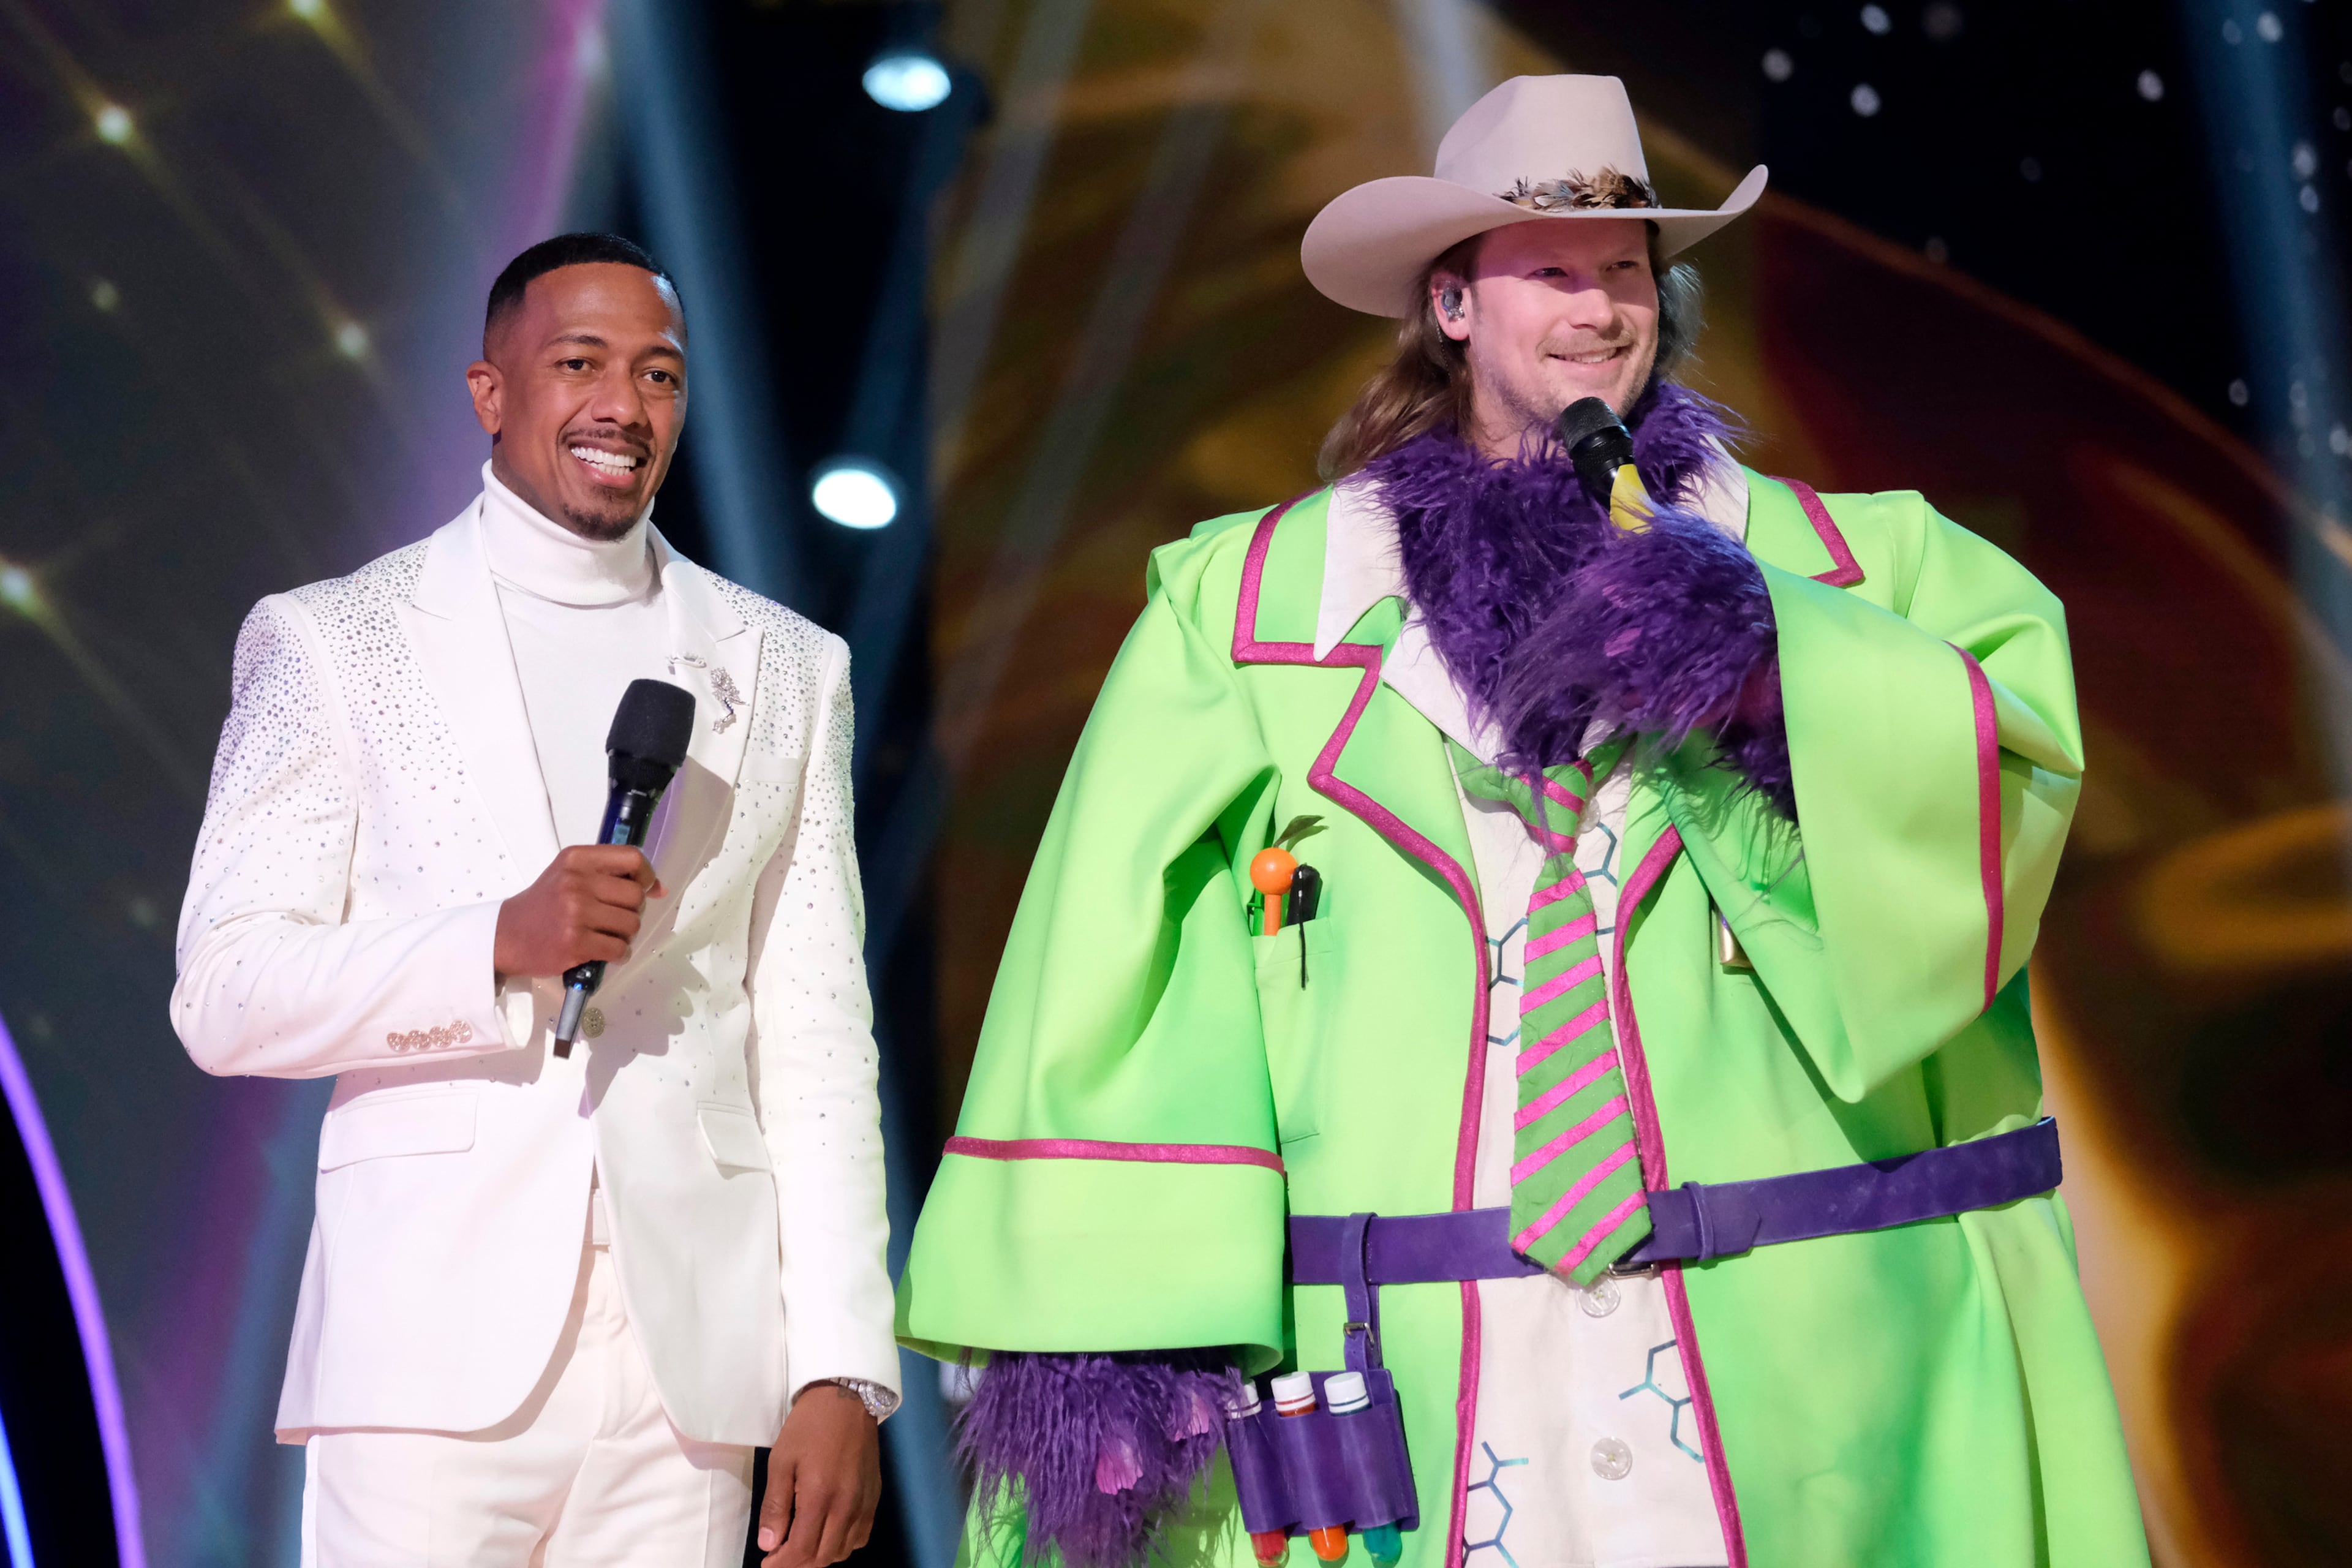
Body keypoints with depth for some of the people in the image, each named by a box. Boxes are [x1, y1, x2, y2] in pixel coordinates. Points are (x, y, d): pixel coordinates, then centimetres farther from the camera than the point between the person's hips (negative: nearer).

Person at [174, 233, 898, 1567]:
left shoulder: (787, 671, 14)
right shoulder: (333, 643, 7)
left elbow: (817, 1044, 10)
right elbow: (223, 1000, 1)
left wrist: (843, 1370, 2)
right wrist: (498, 944, -15)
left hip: (690, 1361, 2)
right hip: (436, 1349, -2)